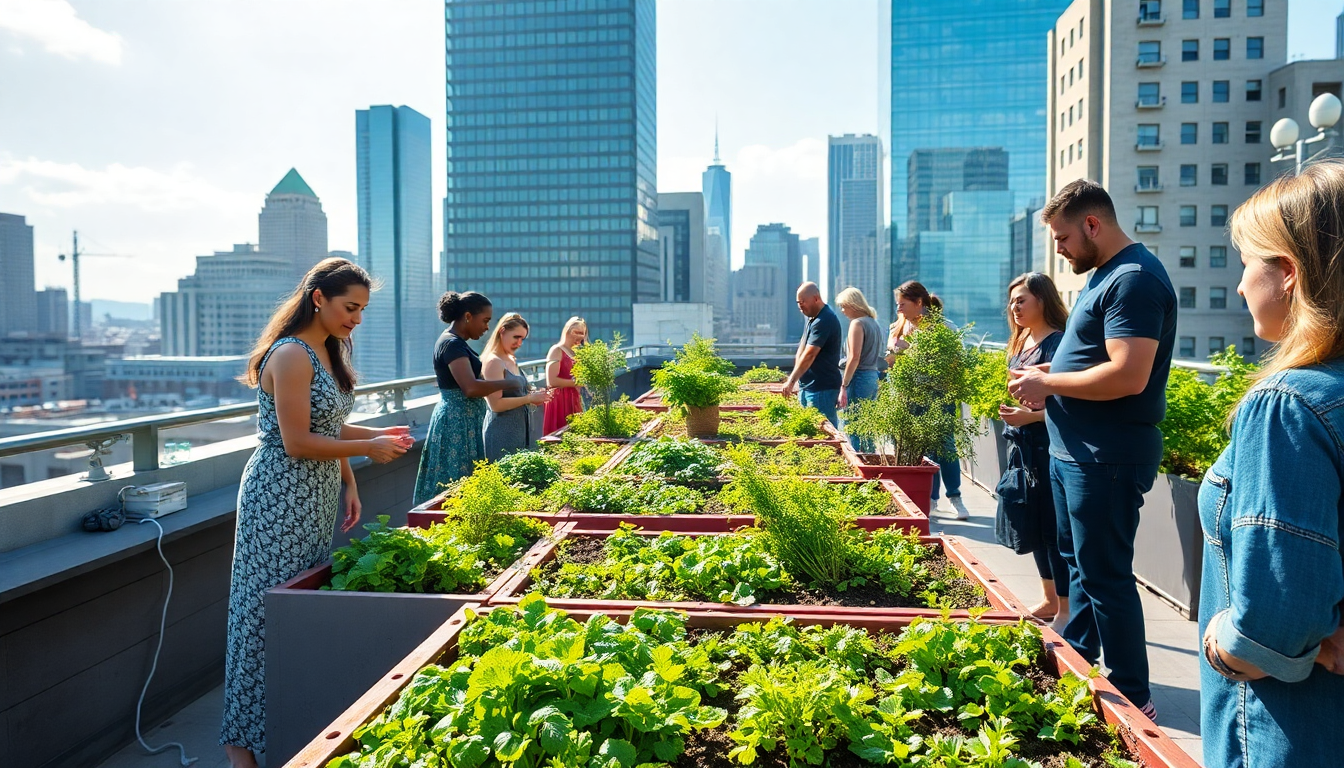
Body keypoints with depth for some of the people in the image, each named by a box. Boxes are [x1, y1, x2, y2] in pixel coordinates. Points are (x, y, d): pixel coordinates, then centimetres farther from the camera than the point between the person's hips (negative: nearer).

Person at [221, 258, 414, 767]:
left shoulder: (328, 351, 10)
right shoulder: (291, 355, -18)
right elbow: (297, 442, -21)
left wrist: (350, 484, 8)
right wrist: (369, 448, -15)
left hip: (320, 496, 9)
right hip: (280, 496, -9)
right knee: (268, 609, 1)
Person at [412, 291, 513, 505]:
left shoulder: (457, 342, 15)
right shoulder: (452, 344, -16)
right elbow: (471, 388, -27)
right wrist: (508, 383, -16)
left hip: (465, 423, 10)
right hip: (457, 423, -10)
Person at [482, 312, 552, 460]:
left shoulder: (512, 360, 13)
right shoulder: (493, 362, -14)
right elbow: (496, 404, -20)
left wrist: (534, 397, 6)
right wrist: (529, 399, -17)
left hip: (520, 428, 9)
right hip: (503, 431, -9)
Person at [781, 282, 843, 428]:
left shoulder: (824, 321, -18)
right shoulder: (813, 318, 14)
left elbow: (809, 355, -25)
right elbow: (802, 349, 12)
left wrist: (792, 381, -25)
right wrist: (795, 379, 2)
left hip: (823, 389, -10)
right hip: (808, 387, 10)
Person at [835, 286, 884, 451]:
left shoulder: (857, 323, -11)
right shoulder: (873, 322, 16)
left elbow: (854, 358, -17)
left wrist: (843, 386, -16)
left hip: (859, 378, -9)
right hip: (873, 377, 9)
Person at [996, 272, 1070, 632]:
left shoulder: (1058, 343, -13)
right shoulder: (1020, 342, 13)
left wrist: (1031, 416, -25)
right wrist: (1008, 409, 8)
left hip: (1047, 448, -9)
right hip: (1022, 445, 9)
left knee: (1053, 526, -2)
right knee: (1033, 522, 15)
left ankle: (1065, 610, 9)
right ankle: (1049, 599, 29)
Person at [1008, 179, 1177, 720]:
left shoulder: (1134, 279, -18)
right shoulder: (1104, 275, 14)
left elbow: (1129, 375, -28)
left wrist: (1047, 382, -17)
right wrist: (1047, 383, 4)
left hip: (1108, 458, -10)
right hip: (1075, 449, 10)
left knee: (1104, 574, -1)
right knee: (1078, 561, 20)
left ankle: (1133, 696, 13)